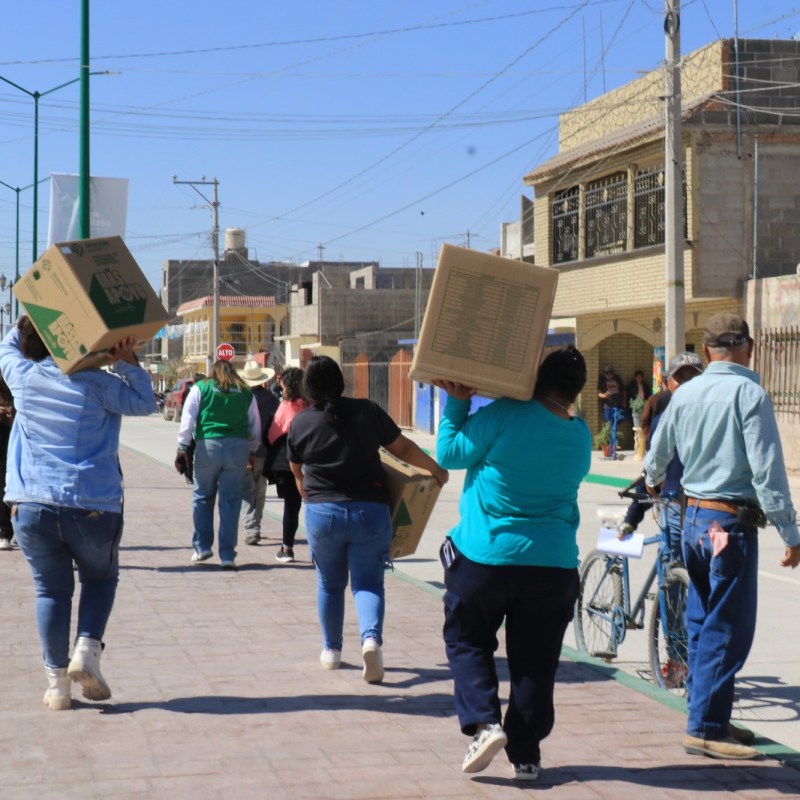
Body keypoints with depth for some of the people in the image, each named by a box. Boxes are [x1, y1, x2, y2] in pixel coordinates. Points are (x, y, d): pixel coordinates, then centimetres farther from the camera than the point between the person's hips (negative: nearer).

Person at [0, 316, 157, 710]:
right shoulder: (95, 382, -3)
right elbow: (144, 403, 6)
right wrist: (128, 363, 3)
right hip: (92, 506, -2)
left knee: (51, 589, 11)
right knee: (100, 578, 20)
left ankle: (57, 682, 9)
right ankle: (87, 650, 1)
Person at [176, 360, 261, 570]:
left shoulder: (200, 388, 9)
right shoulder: (246, 393, 14)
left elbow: (187, 420, 1)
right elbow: (255, 428, 18)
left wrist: (182, 449, 2)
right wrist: (251, 452, 28)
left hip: (208, 446, -1)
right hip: (238, 448, 1)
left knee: (202, 497, 15)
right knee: (231, 502, 4)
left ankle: (202, 547, 13)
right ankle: (227, 555, 4)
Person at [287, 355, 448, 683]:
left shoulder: (299, 423, -1)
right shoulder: (367, 411, -4)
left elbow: (298, 474, 11)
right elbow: (403, 449, 3)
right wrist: (436, 469, 18)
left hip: (322, 513, 1)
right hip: (370, 511, -1)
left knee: (330, 583, 18)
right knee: (368, 582, 4)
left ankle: (331, 650, 27)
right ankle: (371, 638, -21)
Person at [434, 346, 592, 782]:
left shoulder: (505, 415, -13)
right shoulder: (581, 436, 4)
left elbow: (450, 453, -6)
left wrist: (456, 403, 4)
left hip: (484, 557, -3)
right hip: (554, 563, 3)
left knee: (466, 641, 16)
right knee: (534, 661, 10)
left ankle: (483, 722, -2)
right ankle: (525, 755, 13)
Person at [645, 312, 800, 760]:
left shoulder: (685, 393, 7)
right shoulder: (750, 394, -14)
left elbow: (659, 451, 21)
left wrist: (654, 482, 44)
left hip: (694, 518, 7)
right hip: (732, 522, -7)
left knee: (703, 622, 17)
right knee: (729, 628, -2)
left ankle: (708, 716, 25)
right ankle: (706, 728, -1)